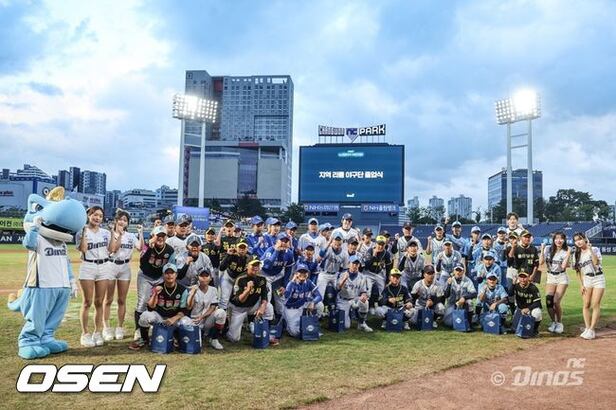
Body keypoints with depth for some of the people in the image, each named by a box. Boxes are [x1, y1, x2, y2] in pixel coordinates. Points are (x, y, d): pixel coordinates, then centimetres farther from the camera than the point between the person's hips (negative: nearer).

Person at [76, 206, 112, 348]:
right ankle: (85, 334, 4)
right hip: (88, 267, -3)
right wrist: (84, 232, -13)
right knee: (87, 302, -3)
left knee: (99, 302, 6)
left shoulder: (106, 233, 12)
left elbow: (111, 250, 4)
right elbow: (83, 249, -13)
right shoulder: (81, 231, 2)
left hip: (104, 267, 3)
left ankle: (97, 332, 13)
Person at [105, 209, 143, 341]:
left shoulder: (131, 236, 8)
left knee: (122, 300, 7)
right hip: (111, 266, -3)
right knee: (108, 300, 3)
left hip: (125, 268, 3)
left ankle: (120, 328, 14)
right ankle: (107, 328, 10)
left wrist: (141, 233, -10)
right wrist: (119, 234, -15)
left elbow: (140, 247, -6)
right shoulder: (110, 234, -2)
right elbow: (113, 249, -16)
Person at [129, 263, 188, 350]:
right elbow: (150, 308, -16)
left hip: (175, 318, 0)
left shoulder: (182, 290, -8)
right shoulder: (156, 288, -7)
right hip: (159, 317, 0)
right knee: (145, 315, -30)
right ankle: (144, 340, -2)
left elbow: (183, 311, -7)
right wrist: (155, 294, -30)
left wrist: (174, 319, -24)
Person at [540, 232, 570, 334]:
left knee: (556, 302, -12)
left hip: (562, 277, -2)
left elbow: (564, 266, -18)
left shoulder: (565, 252, -4)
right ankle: (553, 322, 13)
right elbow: (541, 262, -7)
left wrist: (569, 253, -20)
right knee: (548, 301, -8)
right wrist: (542, 250, -12)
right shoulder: (548, 249, 1)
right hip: (550, 277, 2)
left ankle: (559, 323, 10)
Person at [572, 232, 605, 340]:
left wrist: (590, 249, -21)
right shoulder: (576, 254, 7)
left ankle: (592, 330, -5)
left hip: (598, 278, -4)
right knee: (586, 305, 0)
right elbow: (578, 271, 9)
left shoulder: (594, 249, -4)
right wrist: (581, 284, 3)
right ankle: (587, 328, 5)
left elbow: (596, 262, -22)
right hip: (586, 279, 4)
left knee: (595, 305, -7)